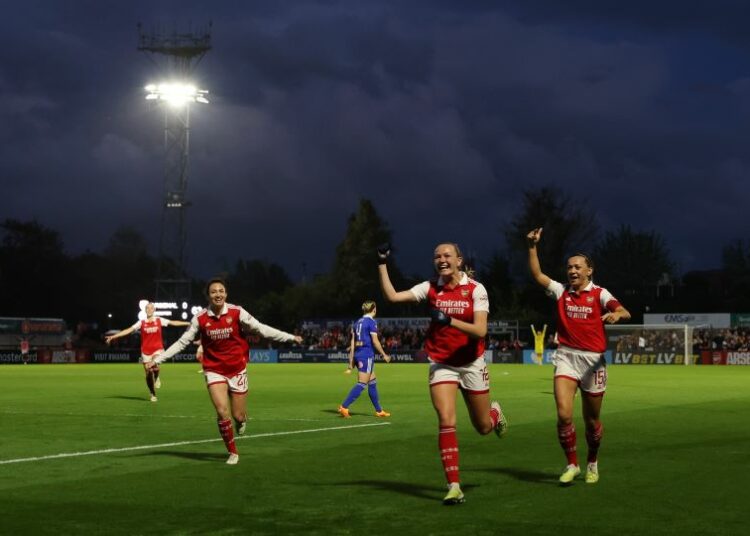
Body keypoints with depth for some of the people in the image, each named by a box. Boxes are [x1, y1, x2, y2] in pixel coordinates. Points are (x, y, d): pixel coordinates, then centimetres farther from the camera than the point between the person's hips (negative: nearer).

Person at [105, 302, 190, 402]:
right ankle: (153, 395, 19)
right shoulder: (141, 323, 3)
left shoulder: (159, 320, 3)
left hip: (157, 349, -2)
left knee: (155, 366, -31)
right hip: (145, 351, 2)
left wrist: (188, 323, -3)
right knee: (148, 374, 3)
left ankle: (157, 378, 3)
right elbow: (128, 330, 0)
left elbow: (173, 323, 2)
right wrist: (113, 336, -5)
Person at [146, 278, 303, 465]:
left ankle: (241, 421, 43)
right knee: (222, 412, -14)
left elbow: (262, 329, -7)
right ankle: (232, 452, 6)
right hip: (214, 371, 0)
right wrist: (158, 359, -5)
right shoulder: (200, 318, -7)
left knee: (238, 415, 3)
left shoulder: (237, 313, -10)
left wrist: (290, 337, -11)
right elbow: (182, 342, -1)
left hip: (237, 370, 0)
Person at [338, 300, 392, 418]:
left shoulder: (357, 322, 13)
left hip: (358, 354, 8)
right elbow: (375, 341, -12)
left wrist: (351, 361, 14)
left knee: (373, 382, 16)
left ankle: (379, 410, 21)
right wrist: (384, 355, -2)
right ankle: (344, 407, -16)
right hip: (367, 354, -8)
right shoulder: (371, 322, -8)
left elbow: (352, 343, 12)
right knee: (362, 384, -8)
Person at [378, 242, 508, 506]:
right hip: (441, 363, 1)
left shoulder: (476, 289, -10)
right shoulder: (430, 288, -2)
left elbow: (480, 330, -19)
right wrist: (383, 264, -17)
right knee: (446, 422, -17)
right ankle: (454, 486, -14)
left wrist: (450, 320, -31)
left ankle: (495, 412, 52)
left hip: (471, 363, -1)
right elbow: (392, 296, -11)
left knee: (483, 427, 13)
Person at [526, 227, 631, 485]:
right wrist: (532, 246, -7)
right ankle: (572, 465, 1)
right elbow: (537, 274, 2)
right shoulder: (561, 291, 8)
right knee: (564, 414, -16)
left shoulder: (599, 294, -2)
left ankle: (592, 464, 33)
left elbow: (625, 312, -17)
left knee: (591, 420, 9)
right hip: (566, 356, 1)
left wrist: (616, 314, -41)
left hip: (593, 359, -1)